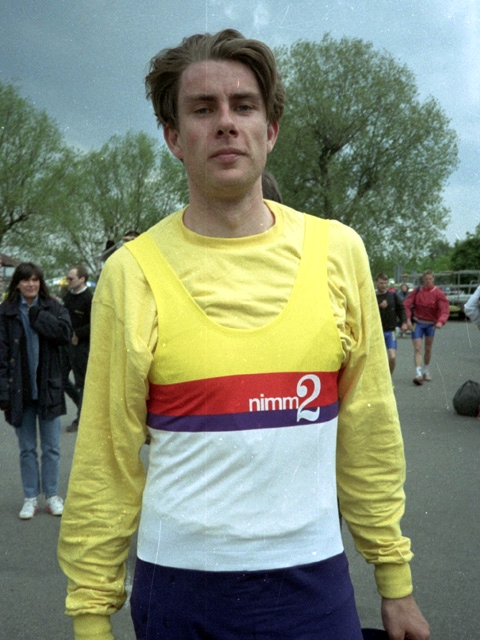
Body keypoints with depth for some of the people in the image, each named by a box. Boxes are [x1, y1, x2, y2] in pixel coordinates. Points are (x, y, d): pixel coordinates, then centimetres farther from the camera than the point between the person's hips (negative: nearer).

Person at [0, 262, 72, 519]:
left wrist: (36, 314, -14)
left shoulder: (52, 307, 2)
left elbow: (65, 333, -16)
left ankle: (52, 495, 21)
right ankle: (30, 498, 21)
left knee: (51, 447, 8)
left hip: (48, 388, 0)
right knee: (27, 448, 10)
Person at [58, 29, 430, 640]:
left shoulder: (338, 250, -2)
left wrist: (395, 578, 5)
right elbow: (106, 459, -4)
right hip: (179, 583, -1)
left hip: (315, 577, 2)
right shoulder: (132, 272, -8)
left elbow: (369, 429, 2)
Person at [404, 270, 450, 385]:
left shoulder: (438, 293, -8)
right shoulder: (417, 291, -5)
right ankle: (418, 374, -19)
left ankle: (426, 370, 33)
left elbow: (445, 309, -18)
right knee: (417, 348, -12)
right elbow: (407, 305, -8)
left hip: (431, 324, 1)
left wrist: (441, 321, -36)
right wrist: (408, 319, -22)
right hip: (417, 323, -1)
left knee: (428, 349, 13)